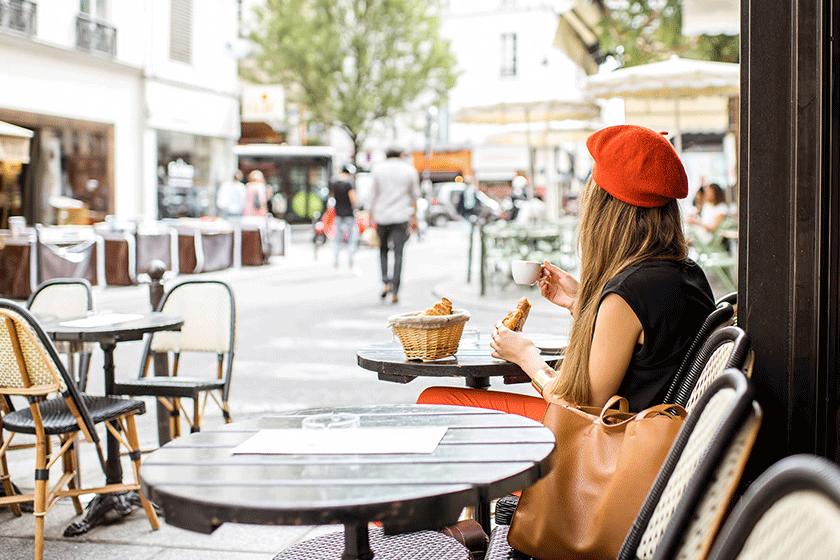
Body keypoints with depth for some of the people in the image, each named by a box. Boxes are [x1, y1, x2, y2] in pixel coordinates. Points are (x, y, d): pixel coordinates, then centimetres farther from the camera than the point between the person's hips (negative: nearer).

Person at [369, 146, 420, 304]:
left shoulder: (378, 169, 3)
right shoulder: (410, 170, 5)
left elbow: (373, 195, 3)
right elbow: (414, 195, 6)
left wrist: (371, 216, 7)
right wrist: (414, 217, 10)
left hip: (381, 215, 0)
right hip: (401, 216, 0)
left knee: (383, 249, 18)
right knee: (398, 253, 1)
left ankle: (386, 283, 0)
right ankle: (395, 291, -5)